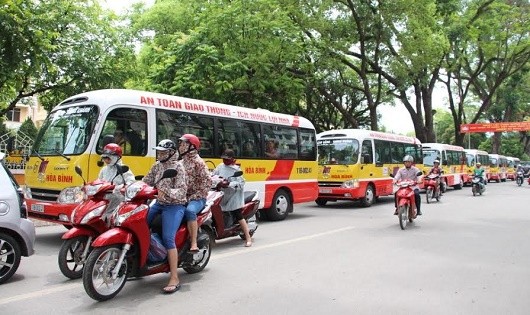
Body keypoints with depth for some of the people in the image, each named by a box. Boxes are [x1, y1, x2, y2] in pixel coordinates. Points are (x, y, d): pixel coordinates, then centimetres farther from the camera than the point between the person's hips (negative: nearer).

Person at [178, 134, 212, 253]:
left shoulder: (198, 162, -6)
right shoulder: (181, 162, 17)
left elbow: (207, 181, -13)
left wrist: (194, 197, -17)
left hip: (196, 198, -7)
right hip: (182, 197, 7)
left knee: (189, 211, -36)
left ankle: (194, 244, -33)